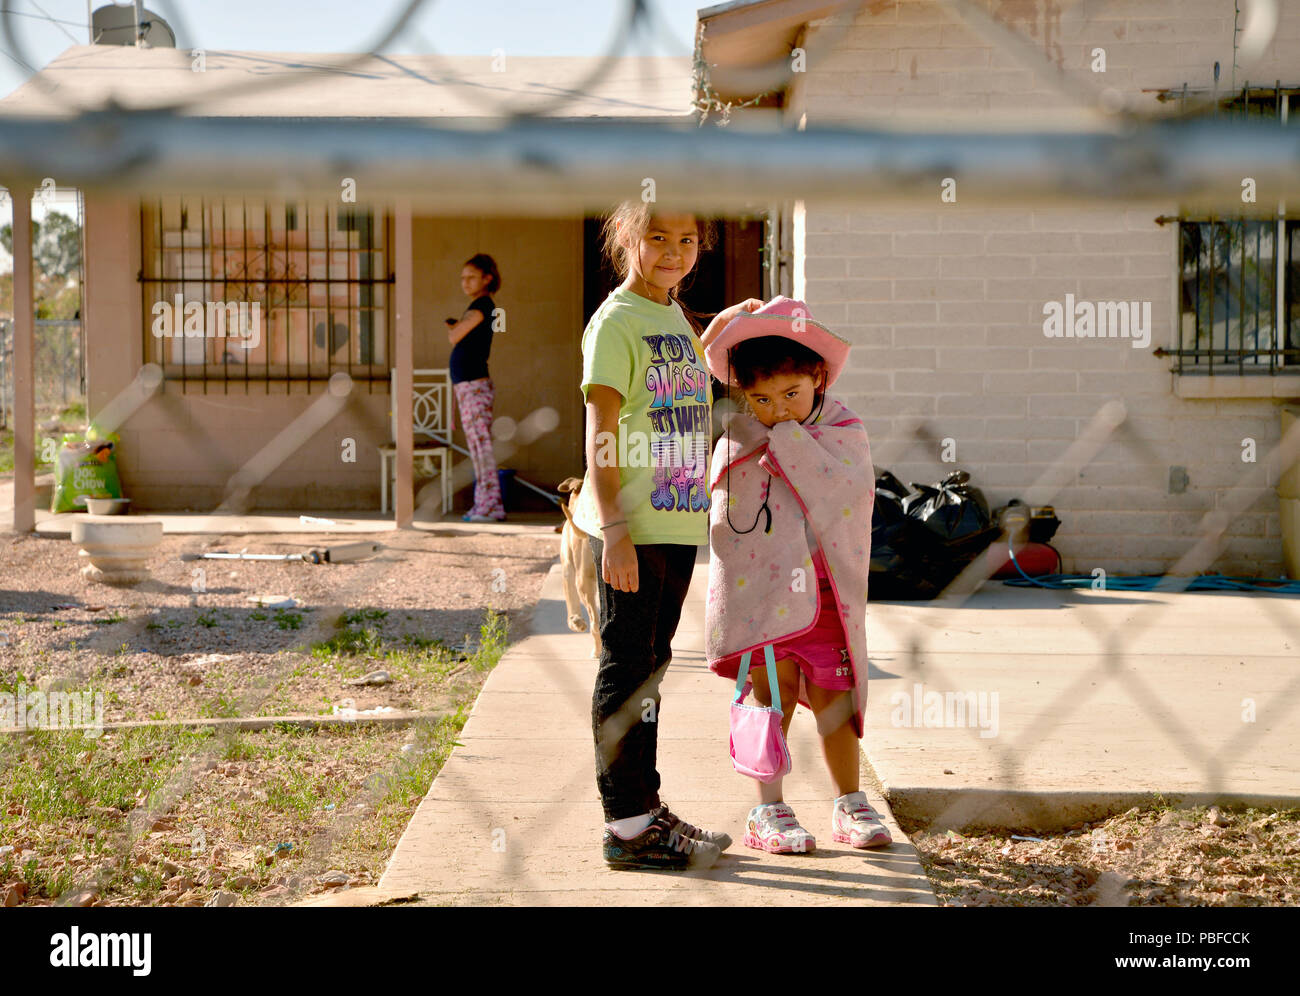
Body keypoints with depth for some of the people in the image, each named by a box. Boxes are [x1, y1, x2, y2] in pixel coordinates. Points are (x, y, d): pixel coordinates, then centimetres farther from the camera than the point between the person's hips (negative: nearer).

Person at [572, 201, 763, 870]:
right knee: (626, 670, -4)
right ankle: (626, 824, 1)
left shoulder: (674, 318, 16)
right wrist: (614, 531, -21)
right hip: (630, 528, -9)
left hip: (678, 524, 9)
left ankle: (644, 809, 24)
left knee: (649, 668, 15)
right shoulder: (616, 321, -10)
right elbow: (601, 432, -16)